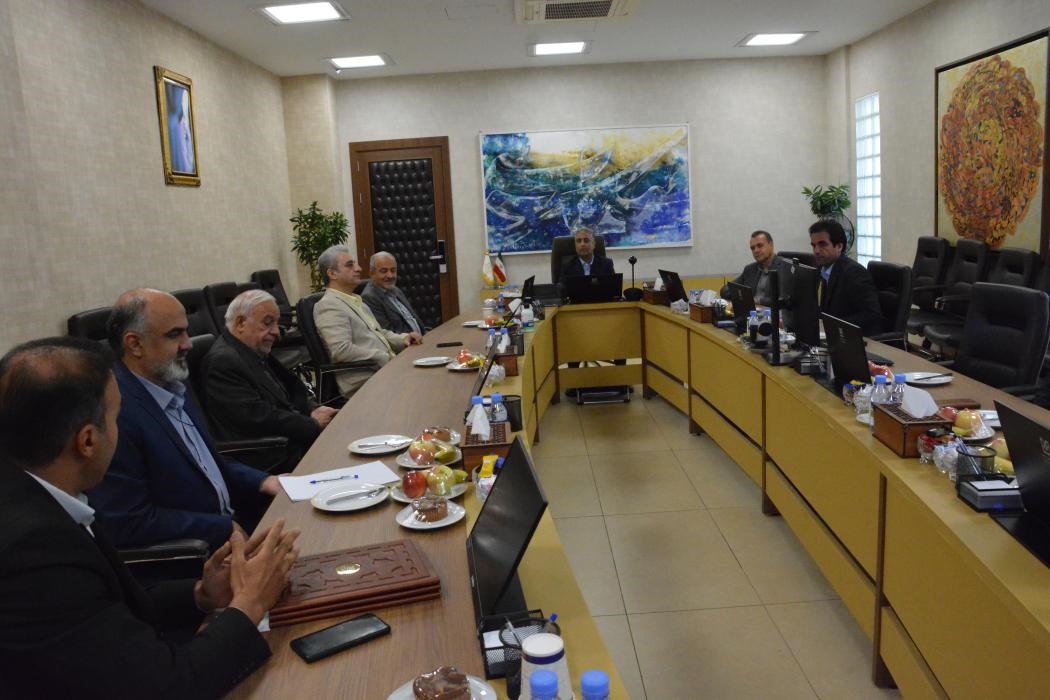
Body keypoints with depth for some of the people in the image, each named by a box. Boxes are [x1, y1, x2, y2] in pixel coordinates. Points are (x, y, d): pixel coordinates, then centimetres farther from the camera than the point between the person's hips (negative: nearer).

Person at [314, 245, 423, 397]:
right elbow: (342, 350, -20)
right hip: (365, 383, -9)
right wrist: (387, 357, -16)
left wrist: (402, 339, 7)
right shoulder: (328, 305, -8)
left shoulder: (356, 301, 22)